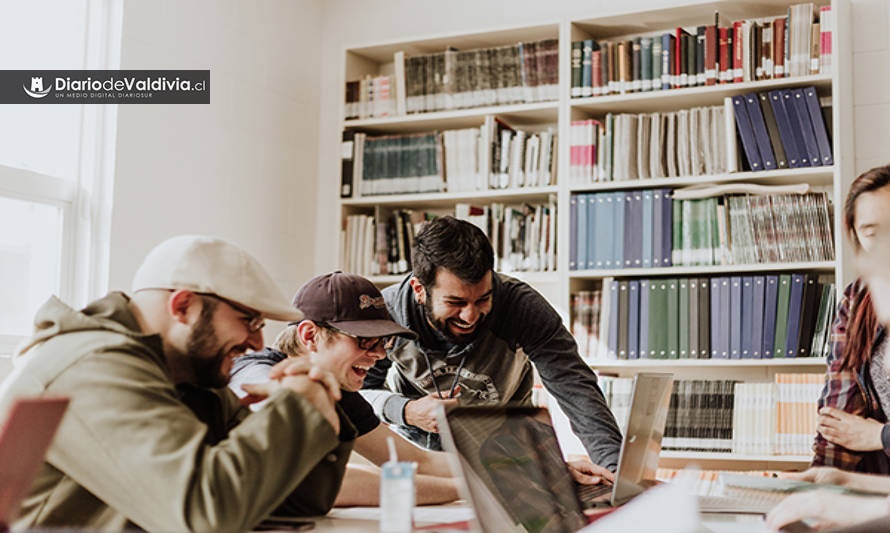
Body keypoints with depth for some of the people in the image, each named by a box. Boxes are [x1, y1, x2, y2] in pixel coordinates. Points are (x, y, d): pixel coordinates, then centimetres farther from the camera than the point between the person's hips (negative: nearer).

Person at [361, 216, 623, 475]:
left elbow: (575, 385, -31)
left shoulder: (522, 305, -27)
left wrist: (613, 463, -45)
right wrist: (406, 411, -31)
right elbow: (357, 391, -10)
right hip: (414, 443, 0)